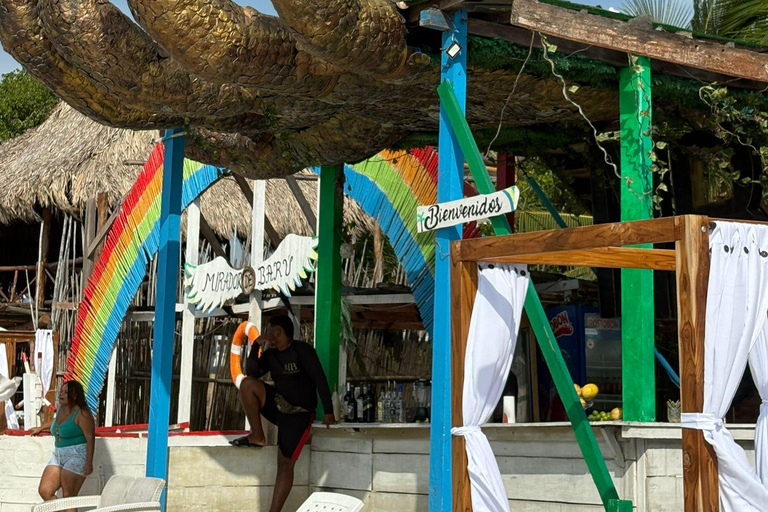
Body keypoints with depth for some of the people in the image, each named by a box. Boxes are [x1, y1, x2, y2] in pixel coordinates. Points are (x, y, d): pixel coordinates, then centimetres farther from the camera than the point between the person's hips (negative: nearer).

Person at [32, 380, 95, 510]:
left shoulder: (81, 413, -13)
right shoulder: (61, 408, 11)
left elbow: (90, 439, -18)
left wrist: (89, 462, -24)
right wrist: (40, 428, 48)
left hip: (77, 456, -9)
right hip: (59, 455, 9)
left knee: (68, 498, -12)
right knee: (44, 491, -2)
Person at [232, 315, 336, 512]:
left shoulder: (302, 350, -11)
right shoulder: (271, 354, 9)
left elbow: (320, 379, -16)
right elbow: (251, 373, -2)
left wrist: (328, 412, -21)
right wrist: (256, 347, -11)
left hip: (299, 414, -6)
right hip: (279, 406, 6)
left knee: (285, 463, -14)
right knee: (248, 384, -18)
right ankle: (257, 437, -7)